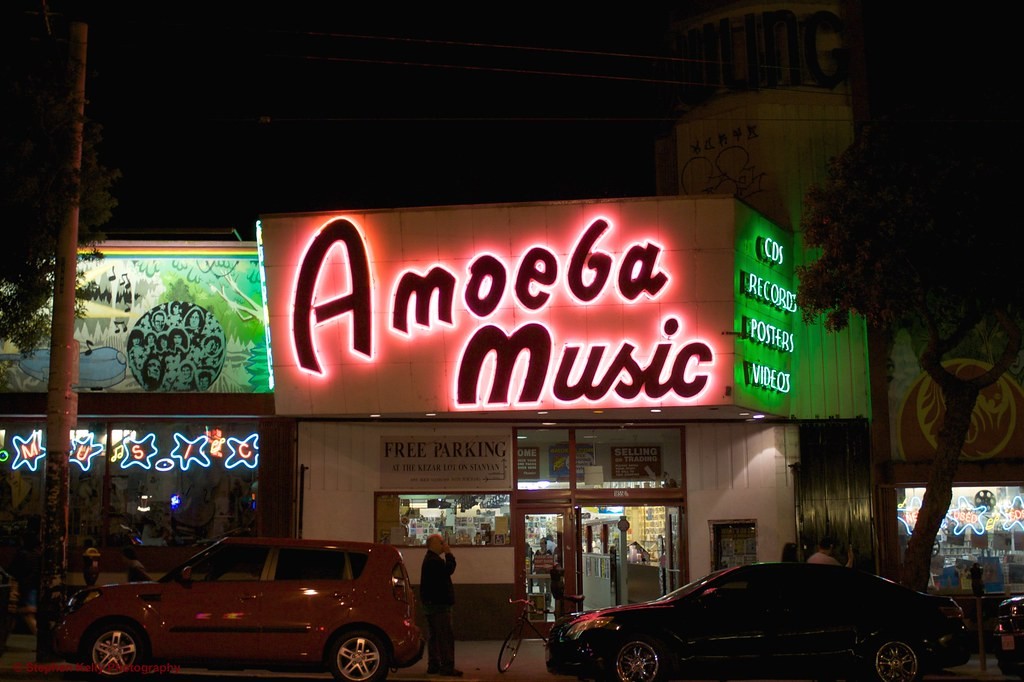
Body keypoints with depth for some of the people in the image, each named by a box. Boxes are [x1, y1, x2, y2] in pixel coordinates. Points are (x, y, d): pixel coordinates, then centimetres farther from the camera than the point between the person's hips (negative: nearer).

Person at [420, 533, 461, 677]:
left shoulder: (430, 559, 19)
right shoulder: (433, 560, -16)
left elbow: (445, 571, 21)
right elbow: (448, 569, -25)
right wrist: (449, 554, -15)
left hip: (433, 604, 11)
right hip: (438, 604, -11)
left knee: (434, 636, 12)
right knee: (446, 636, -11)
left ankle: (434, 665, 15)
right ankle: (447, 666, -13)